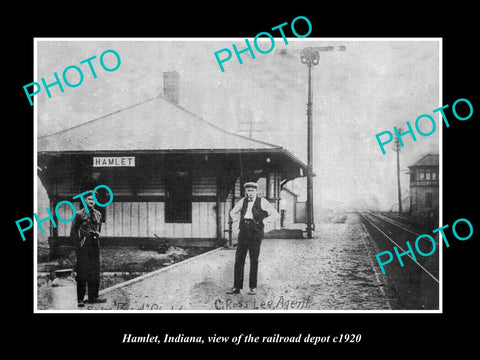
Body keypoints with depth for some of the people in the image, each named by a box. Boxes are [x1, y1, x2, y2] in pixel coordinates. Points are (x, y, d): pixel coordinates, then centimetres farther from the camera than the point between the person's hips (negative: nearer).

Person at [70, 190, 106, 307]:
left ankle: (93, 297, 15)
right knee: (82, 273, -5)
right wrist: (78, 244, -8)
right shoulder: (79, 214, -4)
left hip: (95, 246, 6)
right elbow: (73, 231, -3)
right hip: (83, 248, -6)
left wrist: (97, 235, 13)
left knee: (95, 272, 7)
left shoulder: (98, 214, 12)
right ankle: (79, 299, 0)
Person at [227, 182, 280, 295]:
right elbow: (233, 212, 30)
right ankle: (237, 287, 2)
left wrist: (263, 221, -6)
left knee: (254, 260, 1)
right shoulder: (243, 201, 12)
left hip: (256, 232, -4)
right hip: (243, 231, 4)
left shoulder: (262, 202, -1)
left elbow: (276, 215, -2)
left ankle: (253, 287, 10)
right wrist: (236, 219, 12)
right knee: (239, 259, -1)